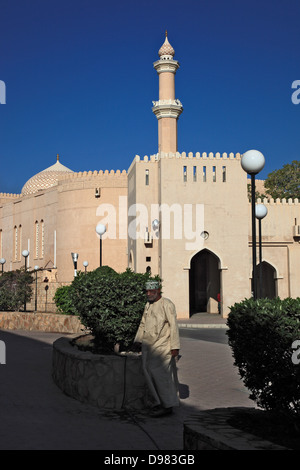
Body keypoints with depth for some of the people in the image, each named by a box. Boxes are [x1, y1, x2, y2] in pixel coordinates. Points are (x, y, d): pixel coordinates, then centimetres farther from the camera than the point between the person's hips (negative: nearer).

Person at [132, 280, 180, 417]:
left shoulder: (167, 304, -7)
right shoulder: (148, 306, 16)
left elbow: (173, 326, -11)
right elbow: (143, 324, 25)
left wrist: (175, 347, -14)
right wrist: (137, 340, 17)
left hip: (162, 346, -7)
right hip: (148, 346, 8)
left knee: (159, 373, -12)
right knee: (149, 373, 4)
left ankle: (168, 405, -3)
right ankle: (160, 402, 15)